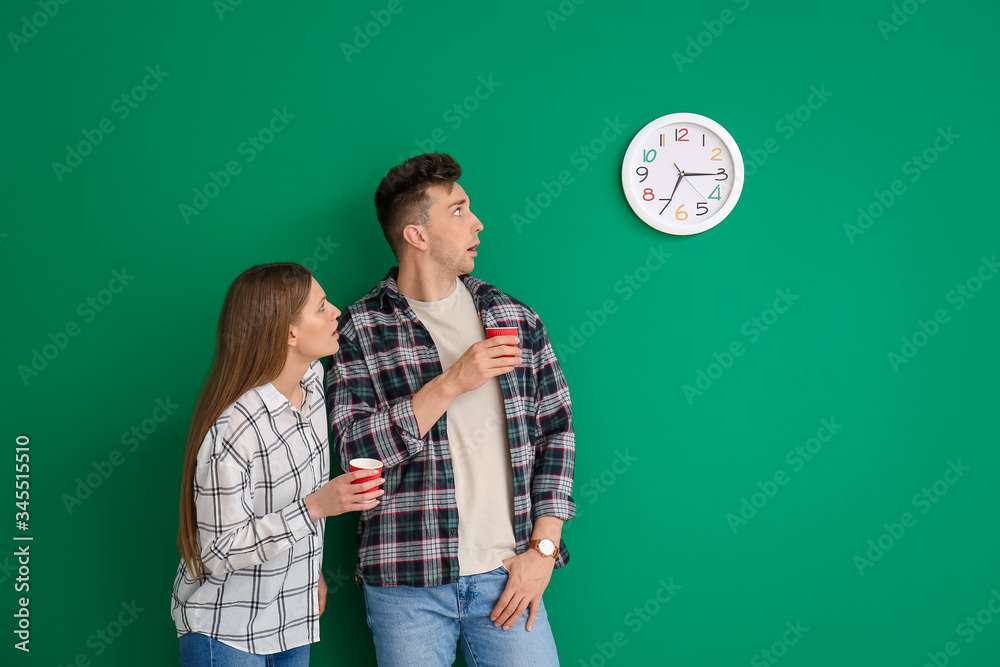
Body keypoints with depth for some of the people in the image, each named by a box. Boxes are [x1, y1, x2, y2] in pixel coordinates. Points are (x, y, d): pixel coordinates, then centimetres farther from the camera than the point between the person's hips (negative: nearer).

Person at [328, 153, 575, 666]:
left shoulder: (516, 319, 7)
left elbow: (555, 429, 8)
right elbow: (355, 447, -10)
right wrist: (451, 382, -18)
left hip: (507, 576, 2)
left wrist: (543, 548, -1)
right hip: (407, 584, -2)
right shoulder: (360, 330, -1)